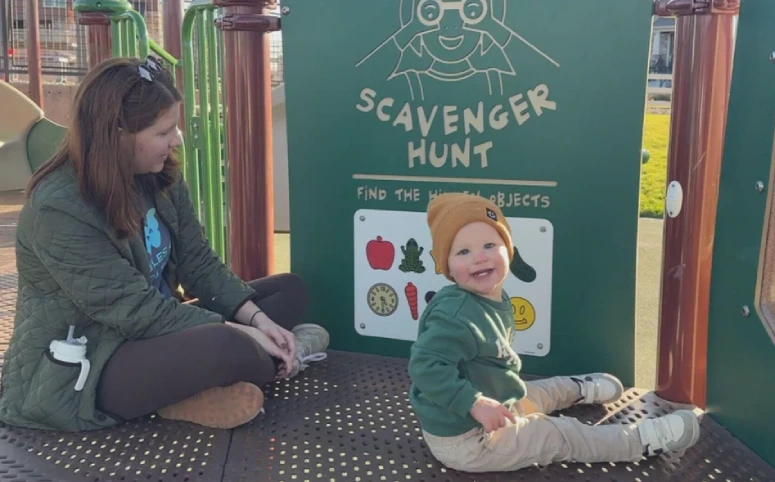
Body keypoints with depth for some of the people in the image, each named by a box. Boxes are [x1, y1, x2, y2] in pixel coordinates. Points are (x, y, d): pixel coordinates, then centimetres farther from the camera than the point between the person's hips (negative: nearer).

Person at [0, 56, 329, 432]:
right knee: (225, 348, -36)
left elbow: (199, 263, 1)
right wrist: (238, 333, -25)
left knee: (289, 289, 3)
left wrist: (256, 318, -14)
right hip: (75, 370, -9)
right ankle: (273, 358, -4)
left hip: (151, 333, 9)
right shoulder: (58, 210, -24)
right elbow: (135, 311, -26)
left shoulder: (159, 178, -2)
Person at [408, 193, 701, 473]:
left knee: (542, 392, 33)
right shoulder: (457, 315, -33)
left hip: (492, 408, 10)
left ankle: (580, 389, 63)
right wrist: (475, 404, -37)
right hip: (465, 439, -10)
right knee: (561, 436, 2)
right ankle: (643, 440, 16)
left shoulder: (496, 300, -2)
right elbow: (425, 366, -38)